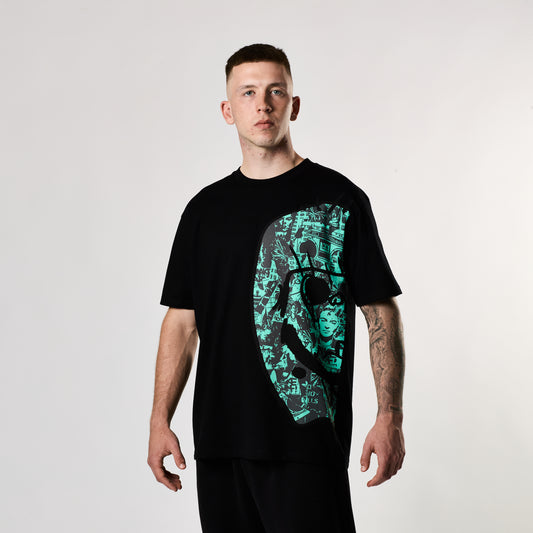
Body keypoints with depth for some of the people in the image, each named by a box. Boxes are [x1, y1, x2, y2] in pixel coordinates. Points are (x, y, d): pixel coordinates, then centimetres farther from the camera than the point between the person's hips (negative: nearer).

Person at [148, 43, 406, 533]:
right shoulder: (205, 208, 11)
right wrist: (160, 420, 6)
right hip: (219, 437, 4)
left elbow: (382, 313, 0)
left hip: (308, 440, -4)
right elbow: (182, 321, 13)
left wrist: (390, 418, -8)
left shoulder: (338, 199, 0)